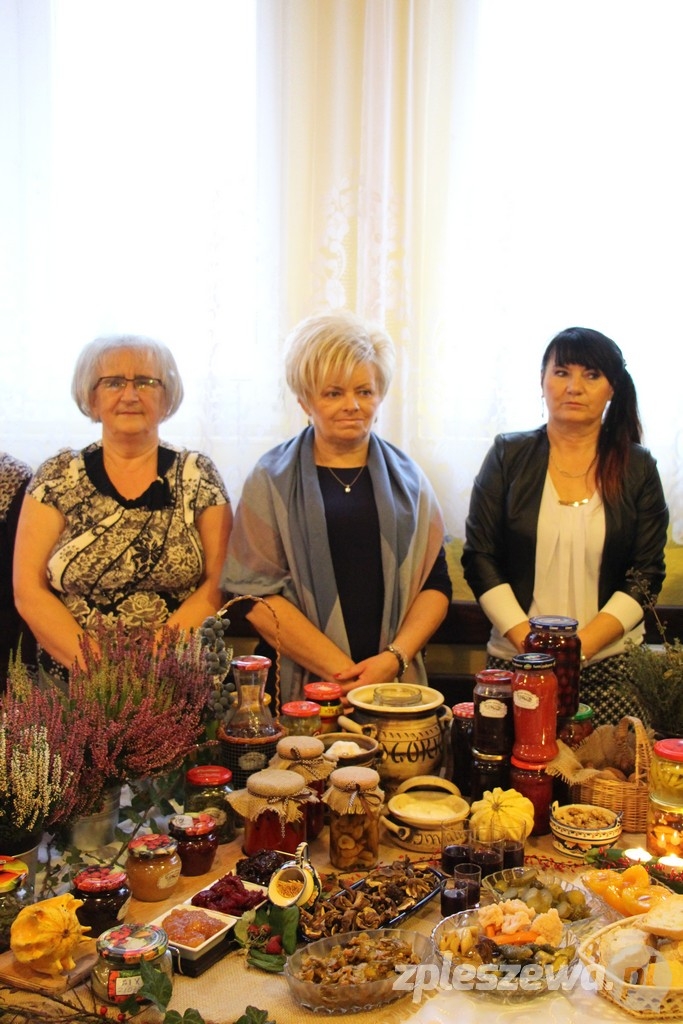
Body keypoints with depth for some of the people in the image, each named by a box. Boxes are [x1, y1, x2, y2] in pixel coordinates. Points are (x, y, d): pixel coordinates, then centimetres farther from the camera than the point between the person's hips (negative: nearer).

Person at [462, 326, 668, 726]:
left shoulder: (638, 468, 5)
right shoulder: (508, 456, 4)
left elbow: (647, 574, 2)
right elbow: (479, 557, 2)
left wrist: (580, 646, -10)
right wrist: (530, 643, -9)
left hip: (610, 661, 1)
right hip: (515, 659, 0)